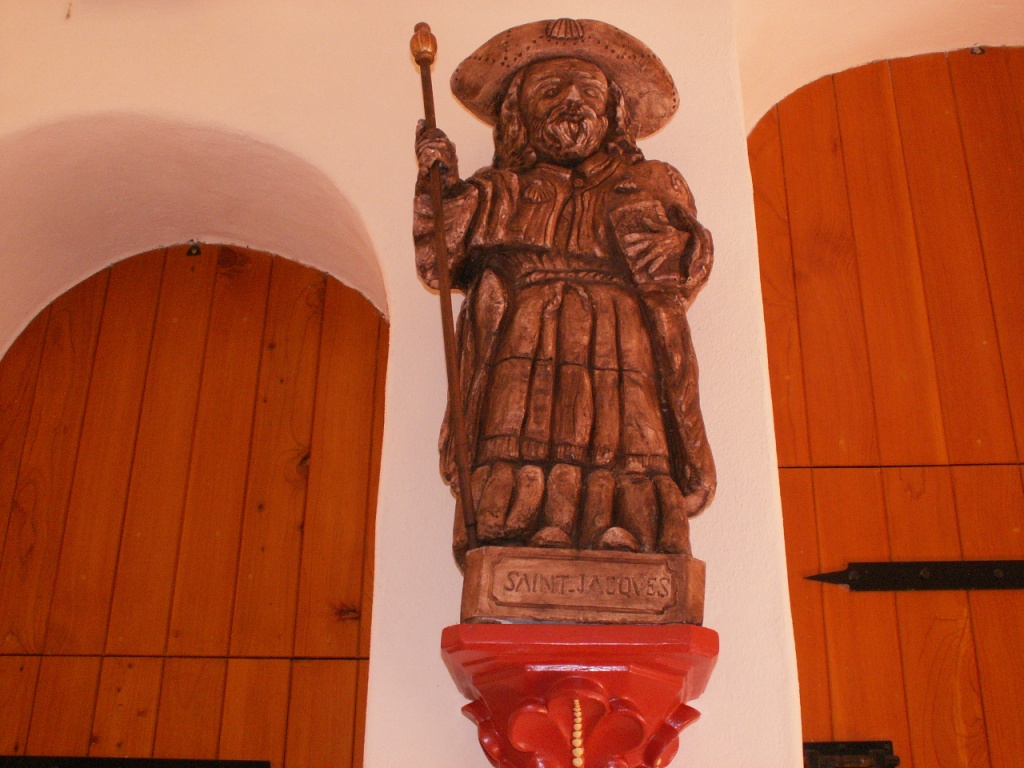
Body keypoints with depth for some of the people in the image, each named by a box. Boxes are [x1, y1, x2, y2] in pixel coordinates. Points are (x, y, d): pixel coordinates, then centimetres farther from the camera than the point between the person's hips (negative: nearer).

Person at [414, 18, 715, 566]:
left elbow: (682, 270, 11)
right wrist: (441, 182, 0)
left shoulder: (649, 185, 25)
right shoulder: (501, 192, 24)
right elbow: (438, 263, 11)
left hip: (622, 362, 1)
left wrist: (630, 204, 2)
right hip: (524, 361, 0)